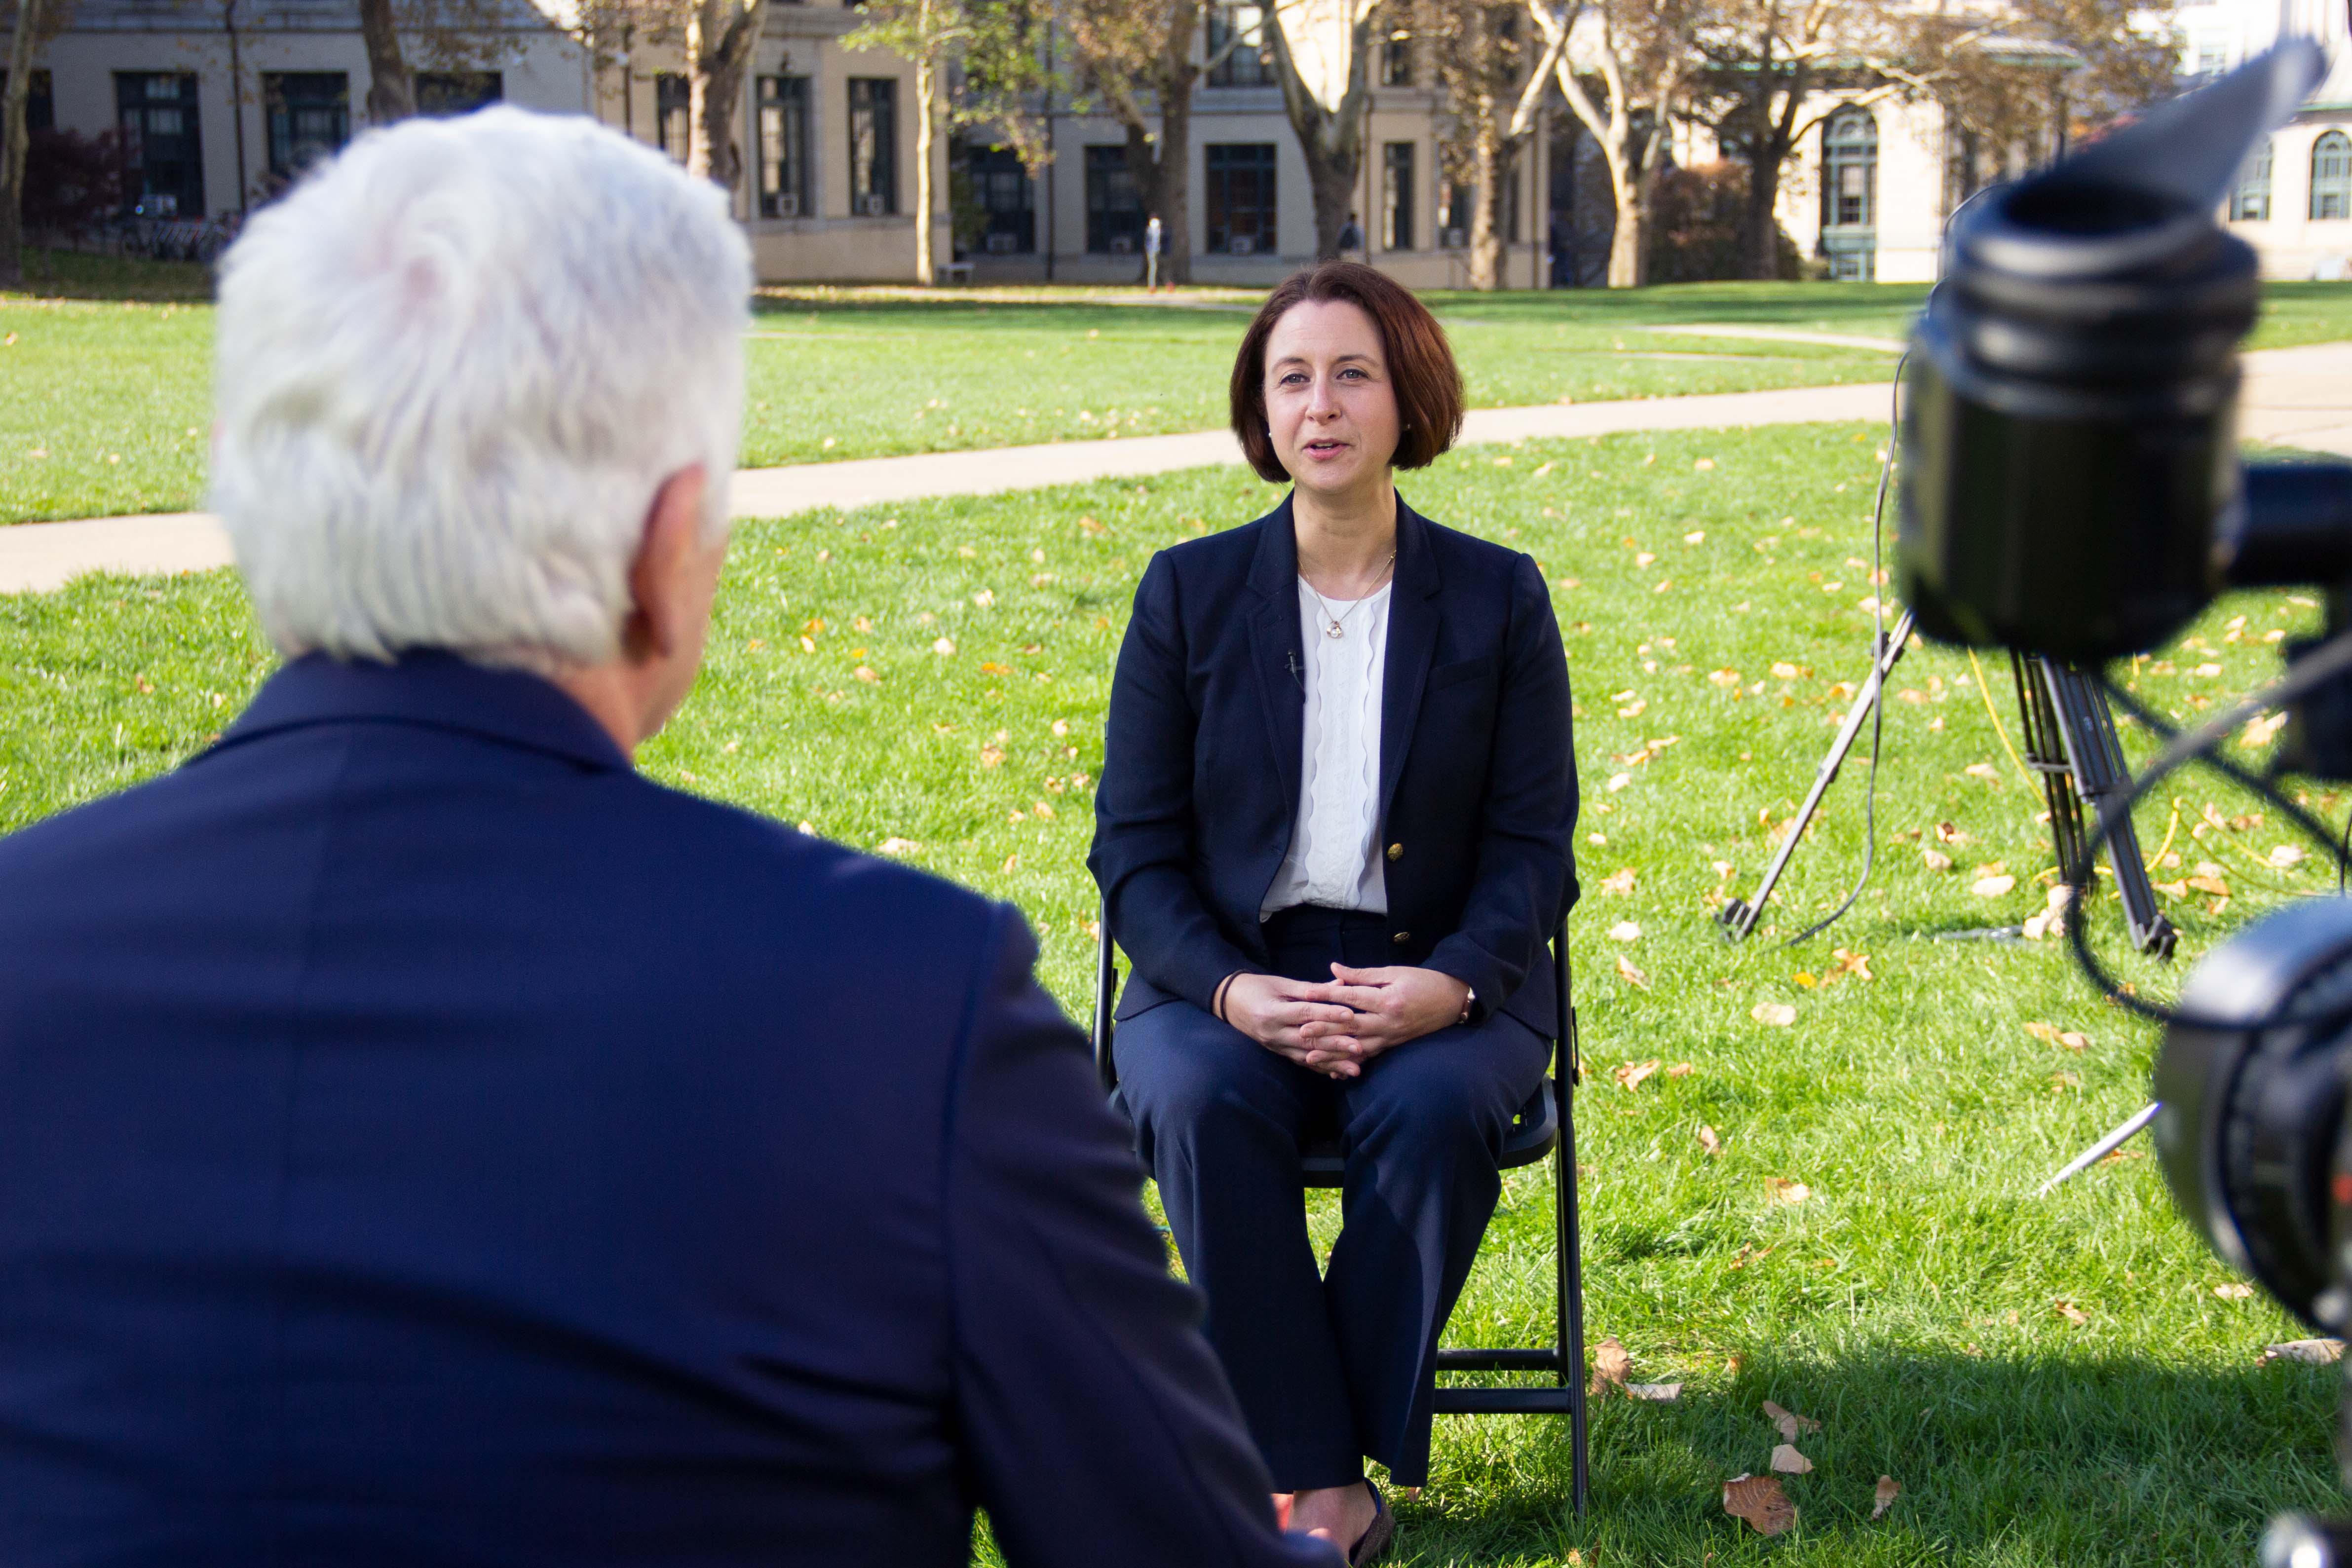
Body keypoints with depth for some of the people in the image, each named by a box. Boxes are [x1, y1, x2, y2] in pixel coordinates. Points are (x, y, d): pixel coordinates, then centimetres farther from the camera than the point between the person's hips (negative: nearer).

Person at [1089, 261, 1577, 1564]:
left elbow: (1534, 846, 3)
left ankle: (1348, 1460, -19)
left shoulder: (1498, 597, 6)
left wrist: (1446, 983, -18)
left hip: (1438, 982, 0)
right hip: (1226, 977, 0)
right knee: (1201, 1107, -33)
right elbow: (1135, 844, 3)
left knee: (1435, 1111, -33)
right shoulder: (1188, 593, 6)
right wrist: (1231, 990, -16)